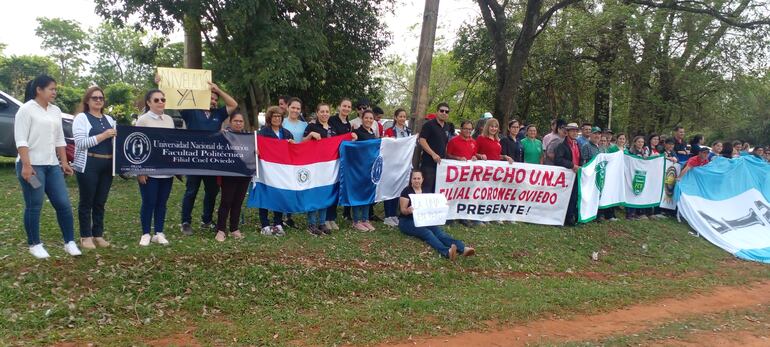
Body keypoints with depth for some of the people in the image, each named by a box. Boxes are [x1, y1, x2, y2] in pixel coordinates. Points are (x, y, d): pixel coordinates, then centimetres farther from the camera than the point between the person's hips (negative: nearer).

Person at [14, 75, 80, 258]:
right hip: (32, 165, -6)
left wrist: (64, 162, 13)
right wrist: (26, 165, -20)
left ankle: (69, 242, 10)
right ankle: (34, 244, 14)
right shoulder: (26, 109, -7)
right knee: (34, 207, 2)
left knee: (63, 204, 3)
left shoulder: (55, 111, 14)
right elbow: (21, 140, -13)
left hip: (52, 165, 6)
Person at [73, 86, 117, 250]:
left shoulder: (109, 119, 16)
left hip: (107, 165, 6)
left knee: (100, 202, 11)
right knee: (87, 201, 2)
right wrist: (103, 135, -19)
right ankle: (86, 236, 9)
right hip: (88, 165, -5)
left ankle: (98, 234, 18)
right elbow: (80, 142, -14)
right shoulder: (81, 118, -2)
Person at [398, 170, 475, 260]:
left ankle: (463, 249, -48)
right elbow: (403, 210, -6)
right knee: (427, 232, -33)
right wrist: (408, 210, -29)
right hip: (408, 221, -4)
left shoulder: (426, 191, 14)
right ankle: (447, 251, -60)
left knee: (438, 231, -25)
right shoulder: (406, 191, -2)